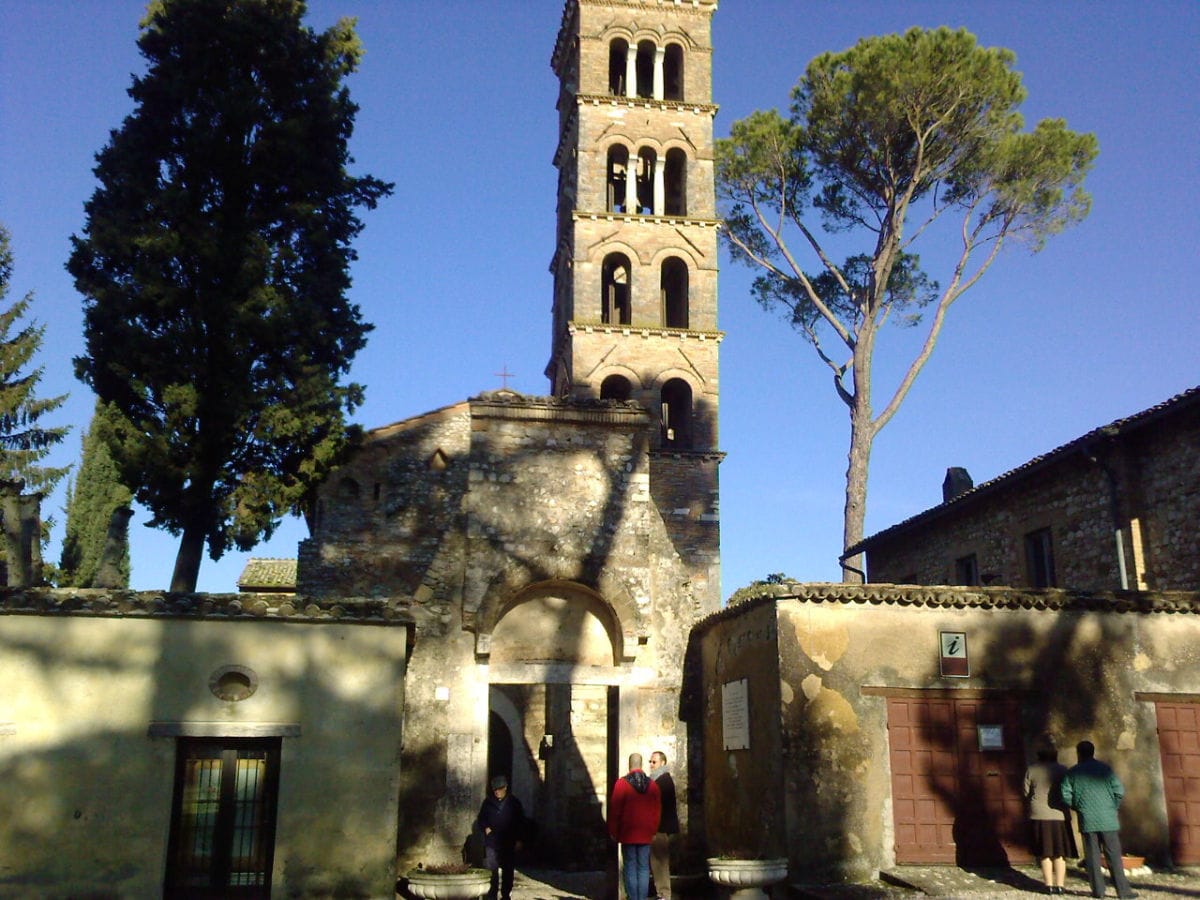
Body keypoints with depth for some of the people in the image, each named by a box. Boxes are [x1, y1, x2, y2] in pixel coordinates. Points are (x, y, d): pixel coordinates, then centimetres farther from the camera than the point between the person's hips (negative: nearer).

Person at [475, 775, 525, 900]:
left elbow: (521, 823, 7)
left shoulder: (514, 803, 5)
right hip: (491, 843, 0)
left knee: (507, 871, 6)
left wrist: (518, 840, 2)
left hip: (509, 843, 0)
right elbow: (480, 819, 16)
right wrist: (485, 828, -4)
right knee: (492, 870, -7)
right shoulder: (488, 802, 7)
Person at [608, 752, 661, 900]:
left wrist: (613, 832, 4)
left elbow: (615, 810, -5)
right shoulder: (652, 785, 2)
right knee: (644, 868, 6)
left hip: (628, 834, -2)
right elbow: (657, 811, 7)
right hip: (646, 834, 2)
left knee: (630, 869, 3)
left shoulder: (622, 784, -7)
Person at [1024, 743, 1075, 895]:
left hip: (1039, 815, 0)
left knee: (1045, 853, 9)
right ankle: (1060, 885, 8)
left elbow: (1026, 792, 6)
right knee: (1060, 853, 9)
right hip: (1059, 814, 0)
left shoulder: (1031, 770, 0)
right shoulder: (1062, 770, -2)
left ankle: (1049, 885, 9)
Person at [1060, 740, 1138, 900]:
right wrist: (1114, 807, 9)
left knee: (1093, 855, 6)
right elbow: (1119, 791, -5)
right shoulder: (1104, 769, 1)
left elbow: (1066, 795, -2)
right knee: (1114, 854, 3)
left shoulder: (1072, 772, 3)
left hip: (1087, 820, 1)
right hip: (1107, 819, -1)